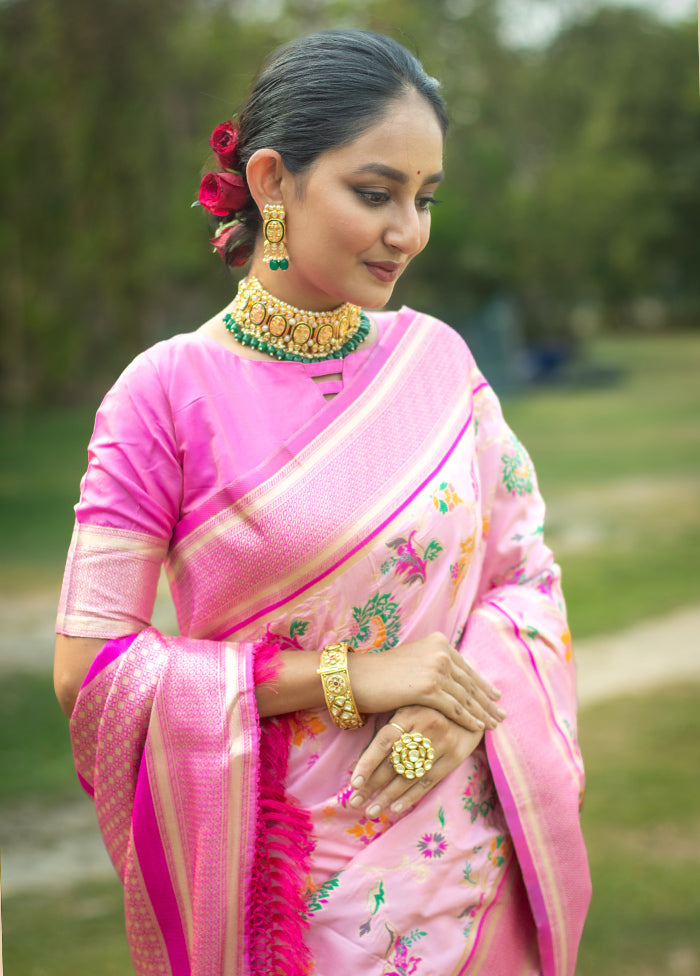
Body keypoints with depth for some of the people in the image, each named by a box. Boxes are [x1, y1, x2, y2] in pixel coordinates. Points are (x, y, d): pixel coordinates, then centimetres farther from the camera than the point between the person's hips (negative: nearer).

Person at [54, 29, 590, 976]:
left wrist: (457, 708, -16)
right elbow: (87, 666, -14)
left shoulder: (437, 358, -1)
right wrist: (347, 677, -18)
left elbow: (525, 571, 4)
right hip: (290, 887, -3)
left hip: (466, 855, 4)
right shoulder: (169, 391, -12)